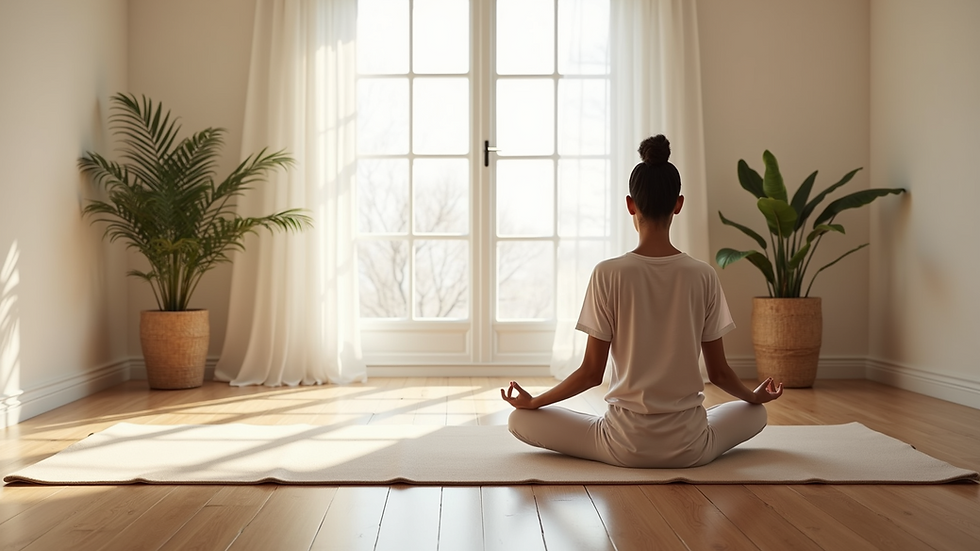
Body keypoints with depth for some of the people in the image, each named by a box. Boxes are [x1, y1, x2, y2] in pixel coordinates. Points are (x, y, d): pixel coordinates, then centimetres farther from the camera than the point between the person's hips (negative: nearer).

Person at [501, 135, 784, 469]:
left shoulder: (609, 274, -11)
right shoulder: (703, 277, -5)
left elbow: (592, 373, -7)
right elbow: (718, 372, 3)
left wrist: (532, 401, 9)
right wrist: (755, 396, 25)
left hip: (625, 447, -3)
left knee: (520, 420, 15)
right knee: (754, 413, 34)